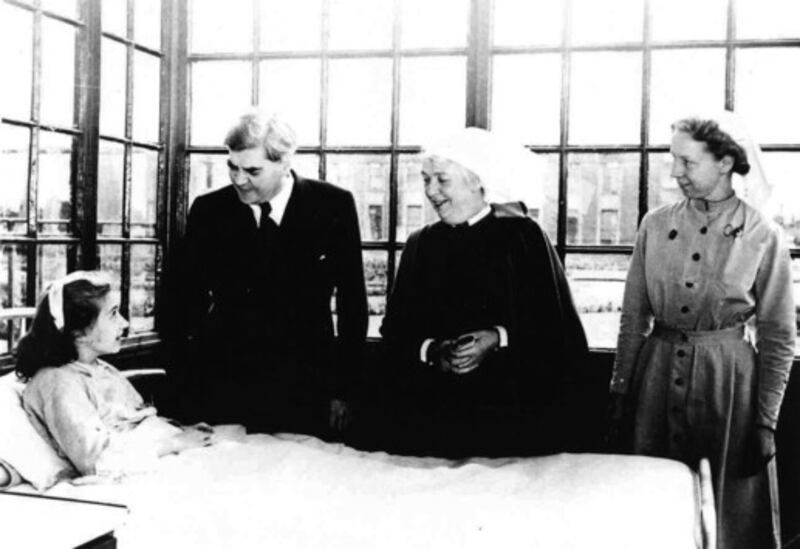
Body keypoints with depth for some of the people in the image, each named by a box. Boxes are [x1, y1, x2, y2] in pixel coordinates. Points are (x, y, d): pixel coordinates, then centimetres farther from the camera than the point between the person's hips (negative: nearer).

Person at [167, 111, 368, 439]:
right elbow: (186, 301, 5)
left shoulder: (333, 206, -3)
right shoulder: (208, 211, 1)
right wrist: (184, 387, -2)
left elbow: (352, 301, 1)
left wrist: (344, 390, 0)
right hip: (223, 389, 1)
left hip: (305, 393, -1)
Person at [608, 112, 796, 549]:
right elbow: (633, 316, 5)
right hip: (657, 370, 3)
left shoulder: (763, 237, -7)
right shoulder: (655, 225, 1)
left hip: (727, 379, -2)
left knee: (729, 513, 9)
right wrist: (620, 391, 3)